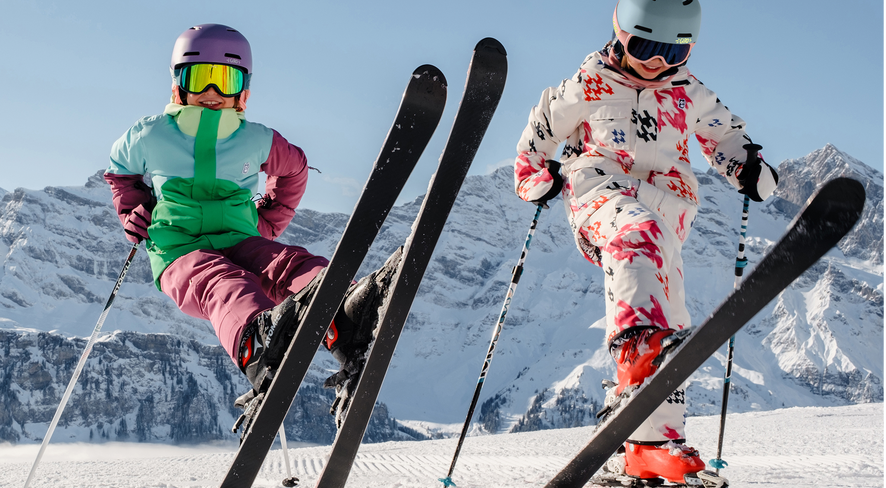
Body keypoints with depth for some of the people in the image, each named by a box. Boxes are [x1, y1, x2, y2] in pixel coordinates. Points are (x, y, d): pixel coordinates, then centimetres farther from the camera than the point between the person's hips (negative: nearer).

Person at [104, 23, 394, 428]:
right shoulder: (150, 136, 10)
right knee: (222, 284, -40)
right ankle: (257, 348, -78)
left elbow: (294, 169, 31)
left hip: (238, 244, 2)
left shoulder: (257, 141, 12)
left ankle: (346, 320, -70)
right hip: (178, 252, -2)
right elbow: (119, 172, 31)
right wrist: (134, 213, 13)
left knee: (290, 263, -34)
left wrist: (267, 225, 21)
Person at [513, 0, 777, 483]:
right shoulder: (588, 87, 10)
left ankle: (652, 440, -14)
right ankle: (638, 337, -63)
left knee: (667, 315, -12)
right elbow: (540, 130, 21)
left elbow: (724, 133, 29)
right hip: (600, 187, -3)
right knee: (637, 231, -39)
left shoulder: (689, 95, 18)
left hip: (665, 199, 3)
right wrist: (535, 176, 12)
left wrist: (747, 167, 11)